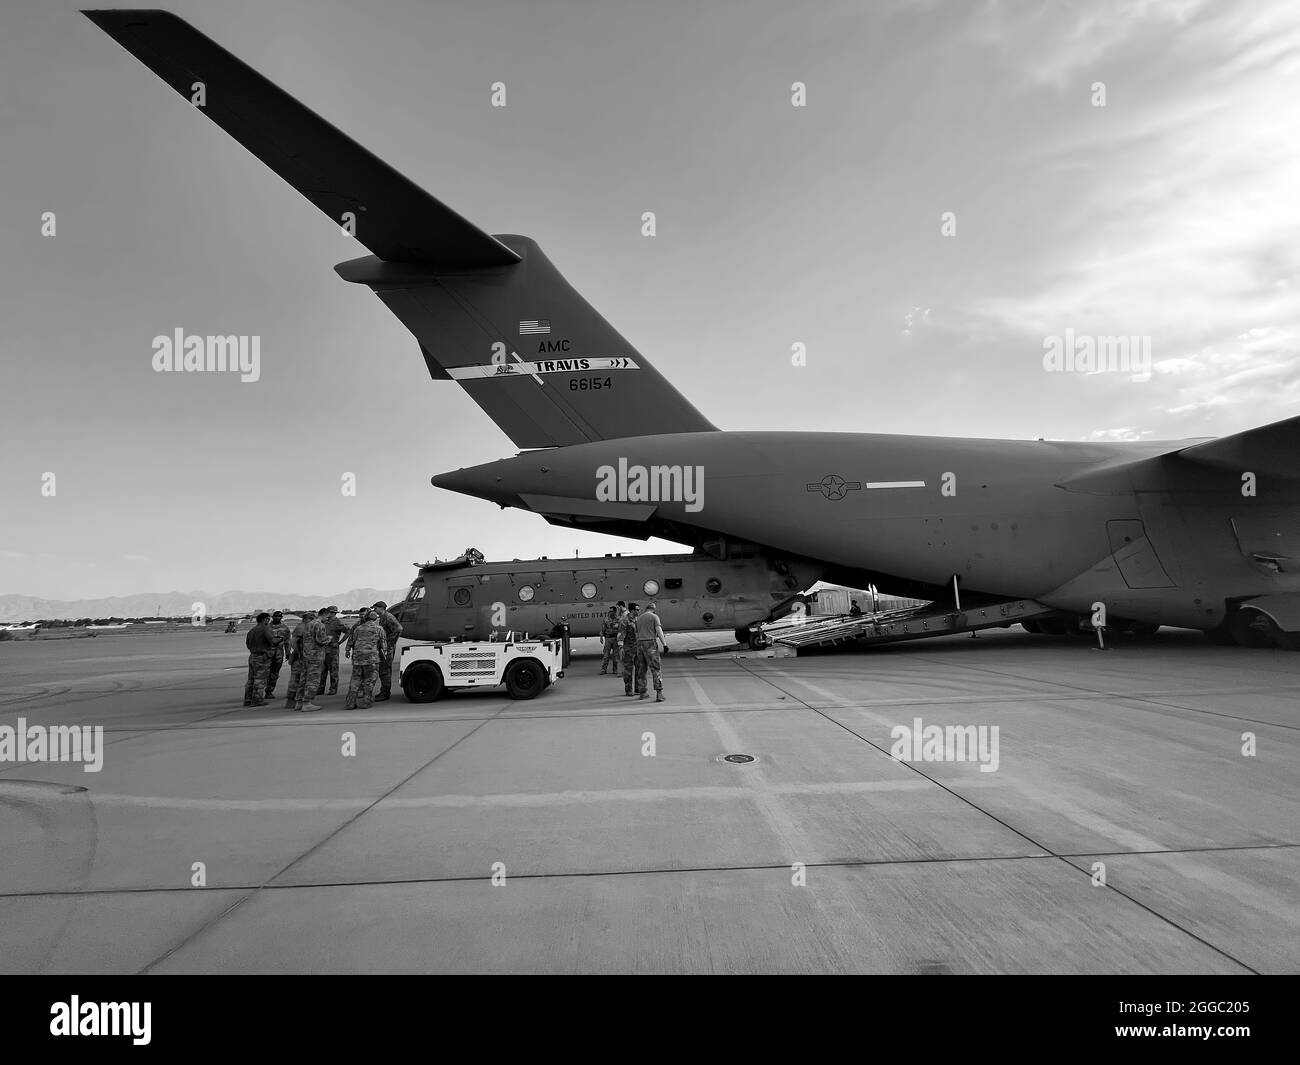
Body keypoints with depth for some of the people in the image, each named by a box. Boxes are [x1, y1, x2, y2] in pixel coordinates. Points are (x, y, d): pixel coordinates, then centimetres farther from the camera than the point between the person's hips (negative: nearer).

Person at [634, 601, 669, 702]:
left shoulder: (639, 619, 16)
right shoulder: (654, 617, -1)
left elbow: (637, 634, 17)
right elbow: (659, 631, -12)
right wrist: (665, 645, -14)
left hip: (640, 644, 6)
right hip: (651, 644, -5)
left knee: (641, 669, 13)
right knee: (656, 669, -6)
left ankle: (642, 692, 19)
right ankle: (659, 693, -14)